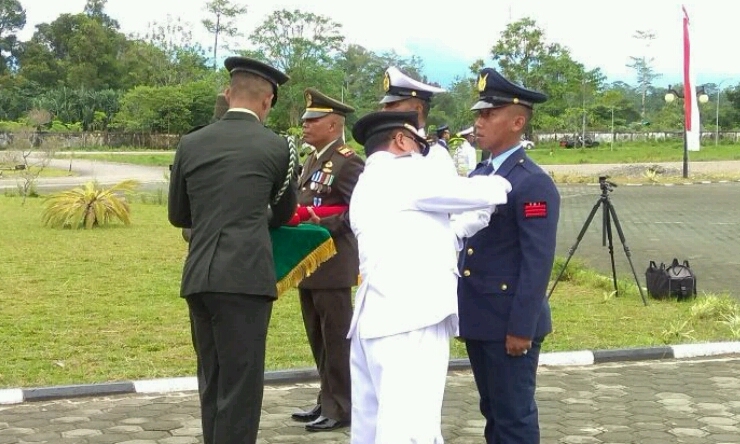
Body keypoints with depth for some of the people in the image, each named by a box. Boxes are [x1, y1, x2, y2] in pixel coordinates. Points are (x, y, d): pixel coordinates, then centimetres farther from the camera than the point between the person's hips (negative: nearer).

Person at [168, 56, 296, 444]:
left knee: (213, 382, 15)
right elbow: (284, 212, 17)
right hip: (245, 278, -5)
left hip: (198, 278, 5)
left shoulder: (192, 143, 8)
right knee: (241, 384, -1)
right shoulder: (275, 146, 0)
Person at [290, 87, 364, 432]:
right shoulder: (312, 161, 16)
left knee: (336, 339, -1)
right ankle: (327, 400, 27)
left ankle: (340, 408, 8)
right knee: (318, 339, 16)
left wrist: (324, 225, -24)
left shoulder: (349, 162, -12)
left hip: (333, 265, -9)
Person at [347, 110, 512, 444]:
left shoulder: (366, 187, 24)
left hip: (375, 318, 10)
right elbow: (481, 192, -6)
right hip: (410, 317, -10)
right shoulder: (405, 173, -4)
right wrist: (506, 184, 14)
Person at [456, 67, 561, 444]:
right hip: (478, 320, 8)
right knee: (492, 412, 17)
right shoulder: (478, 177, 12)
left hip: (510, 324, -8)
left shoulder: (533, 184, -15)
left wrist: (522, 328, -20)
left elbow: (538, 262, -19)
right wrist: (462, 307, 16)